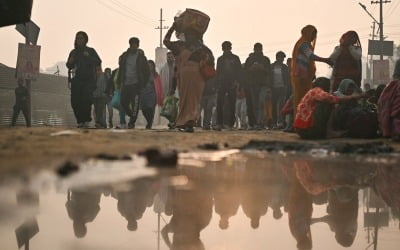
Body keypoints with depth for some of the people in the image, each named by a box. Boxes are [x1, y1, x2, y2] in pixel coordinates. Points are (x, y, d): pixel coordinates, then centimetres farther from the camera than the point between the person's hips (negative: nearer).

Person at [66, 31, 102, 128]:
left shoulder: (90, 51, 5)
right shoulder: (74, 52, 14)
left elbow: (98, 62, -6)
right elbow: (69, 66, 17)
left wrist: (89, 57, -19)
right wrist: (70, 62, -5)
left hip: (89, 80, -4)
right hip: (77, 80, 4)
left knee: (85, 100, -19)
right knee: (75, 101, -5)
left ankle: (86, 120, -8)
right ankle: (80, 121, 7)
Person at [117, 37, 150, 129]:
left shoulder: (141, 57, 0)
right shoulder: (124, 56, 9)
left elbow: (147, 72, 4)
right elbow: (121, 69, 18)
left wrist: (143, 83, -2)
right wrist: (119, 81, 10)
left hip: (136, 84, -4)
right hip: (125, 84, 4)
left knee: (135, 104, -9)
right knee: (123, 102, 3)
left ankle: (132, 122, -5)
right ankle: (132, 117, 25)